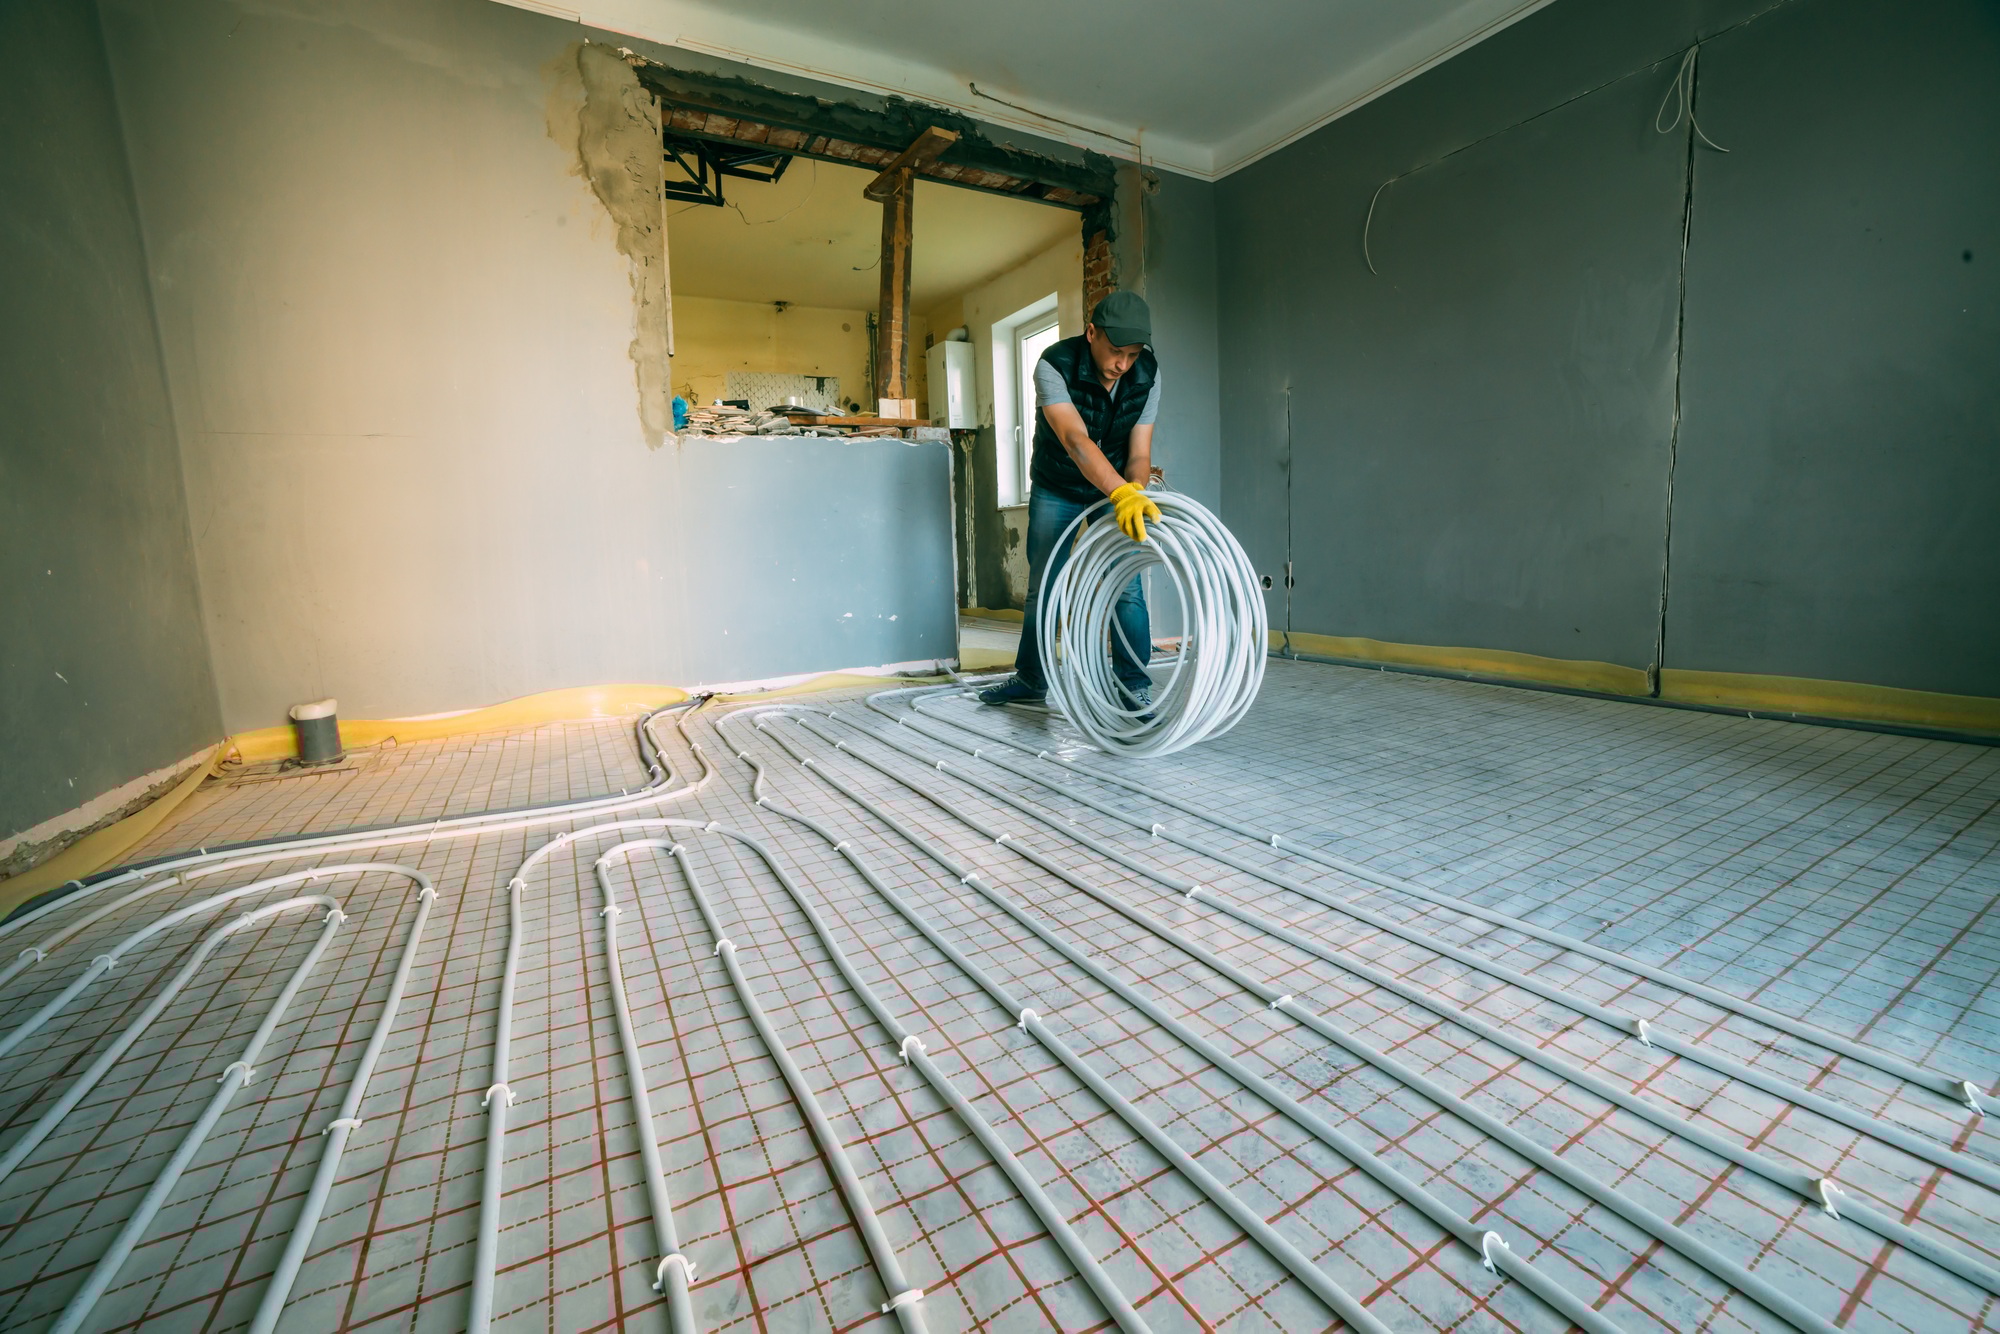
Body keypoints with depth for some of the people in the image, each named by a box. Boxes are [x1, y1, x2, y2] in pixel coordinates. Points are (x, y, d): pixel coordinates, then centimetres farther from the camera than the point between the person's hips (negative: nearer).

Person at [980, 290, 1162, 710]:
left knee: (1126, 586, -9)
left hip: (1117, 487, 1)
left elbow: (1139, 453, -16)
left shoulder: (1147, 375, -17)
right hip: (1055, 489, -1)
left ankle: (1135, 687, 0)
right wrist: (1121, 492, -57)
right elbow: (1075, 440, -43)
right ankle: (1030, 678, 22)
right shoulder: (1054, 365, -28)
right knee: (1041, 586, 5)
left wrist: (1134, 497, -37)